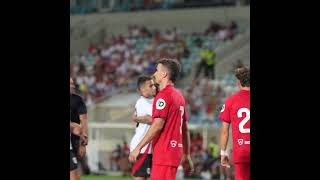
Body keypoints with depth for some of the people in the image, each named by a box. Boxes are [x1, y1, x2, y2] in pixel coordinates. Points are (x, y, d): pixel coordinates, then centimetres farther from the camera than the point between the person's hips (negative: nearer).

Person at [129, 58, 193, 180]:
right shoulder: (179, 96, 16)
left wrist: (138, 147, -16)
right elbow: (185, 128, 19)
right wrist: (186, 156, 23)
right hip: (176, 151, 9)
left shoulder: (163, 95, -11)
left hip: (164, 152, -9)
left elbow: (158, 125, -18)